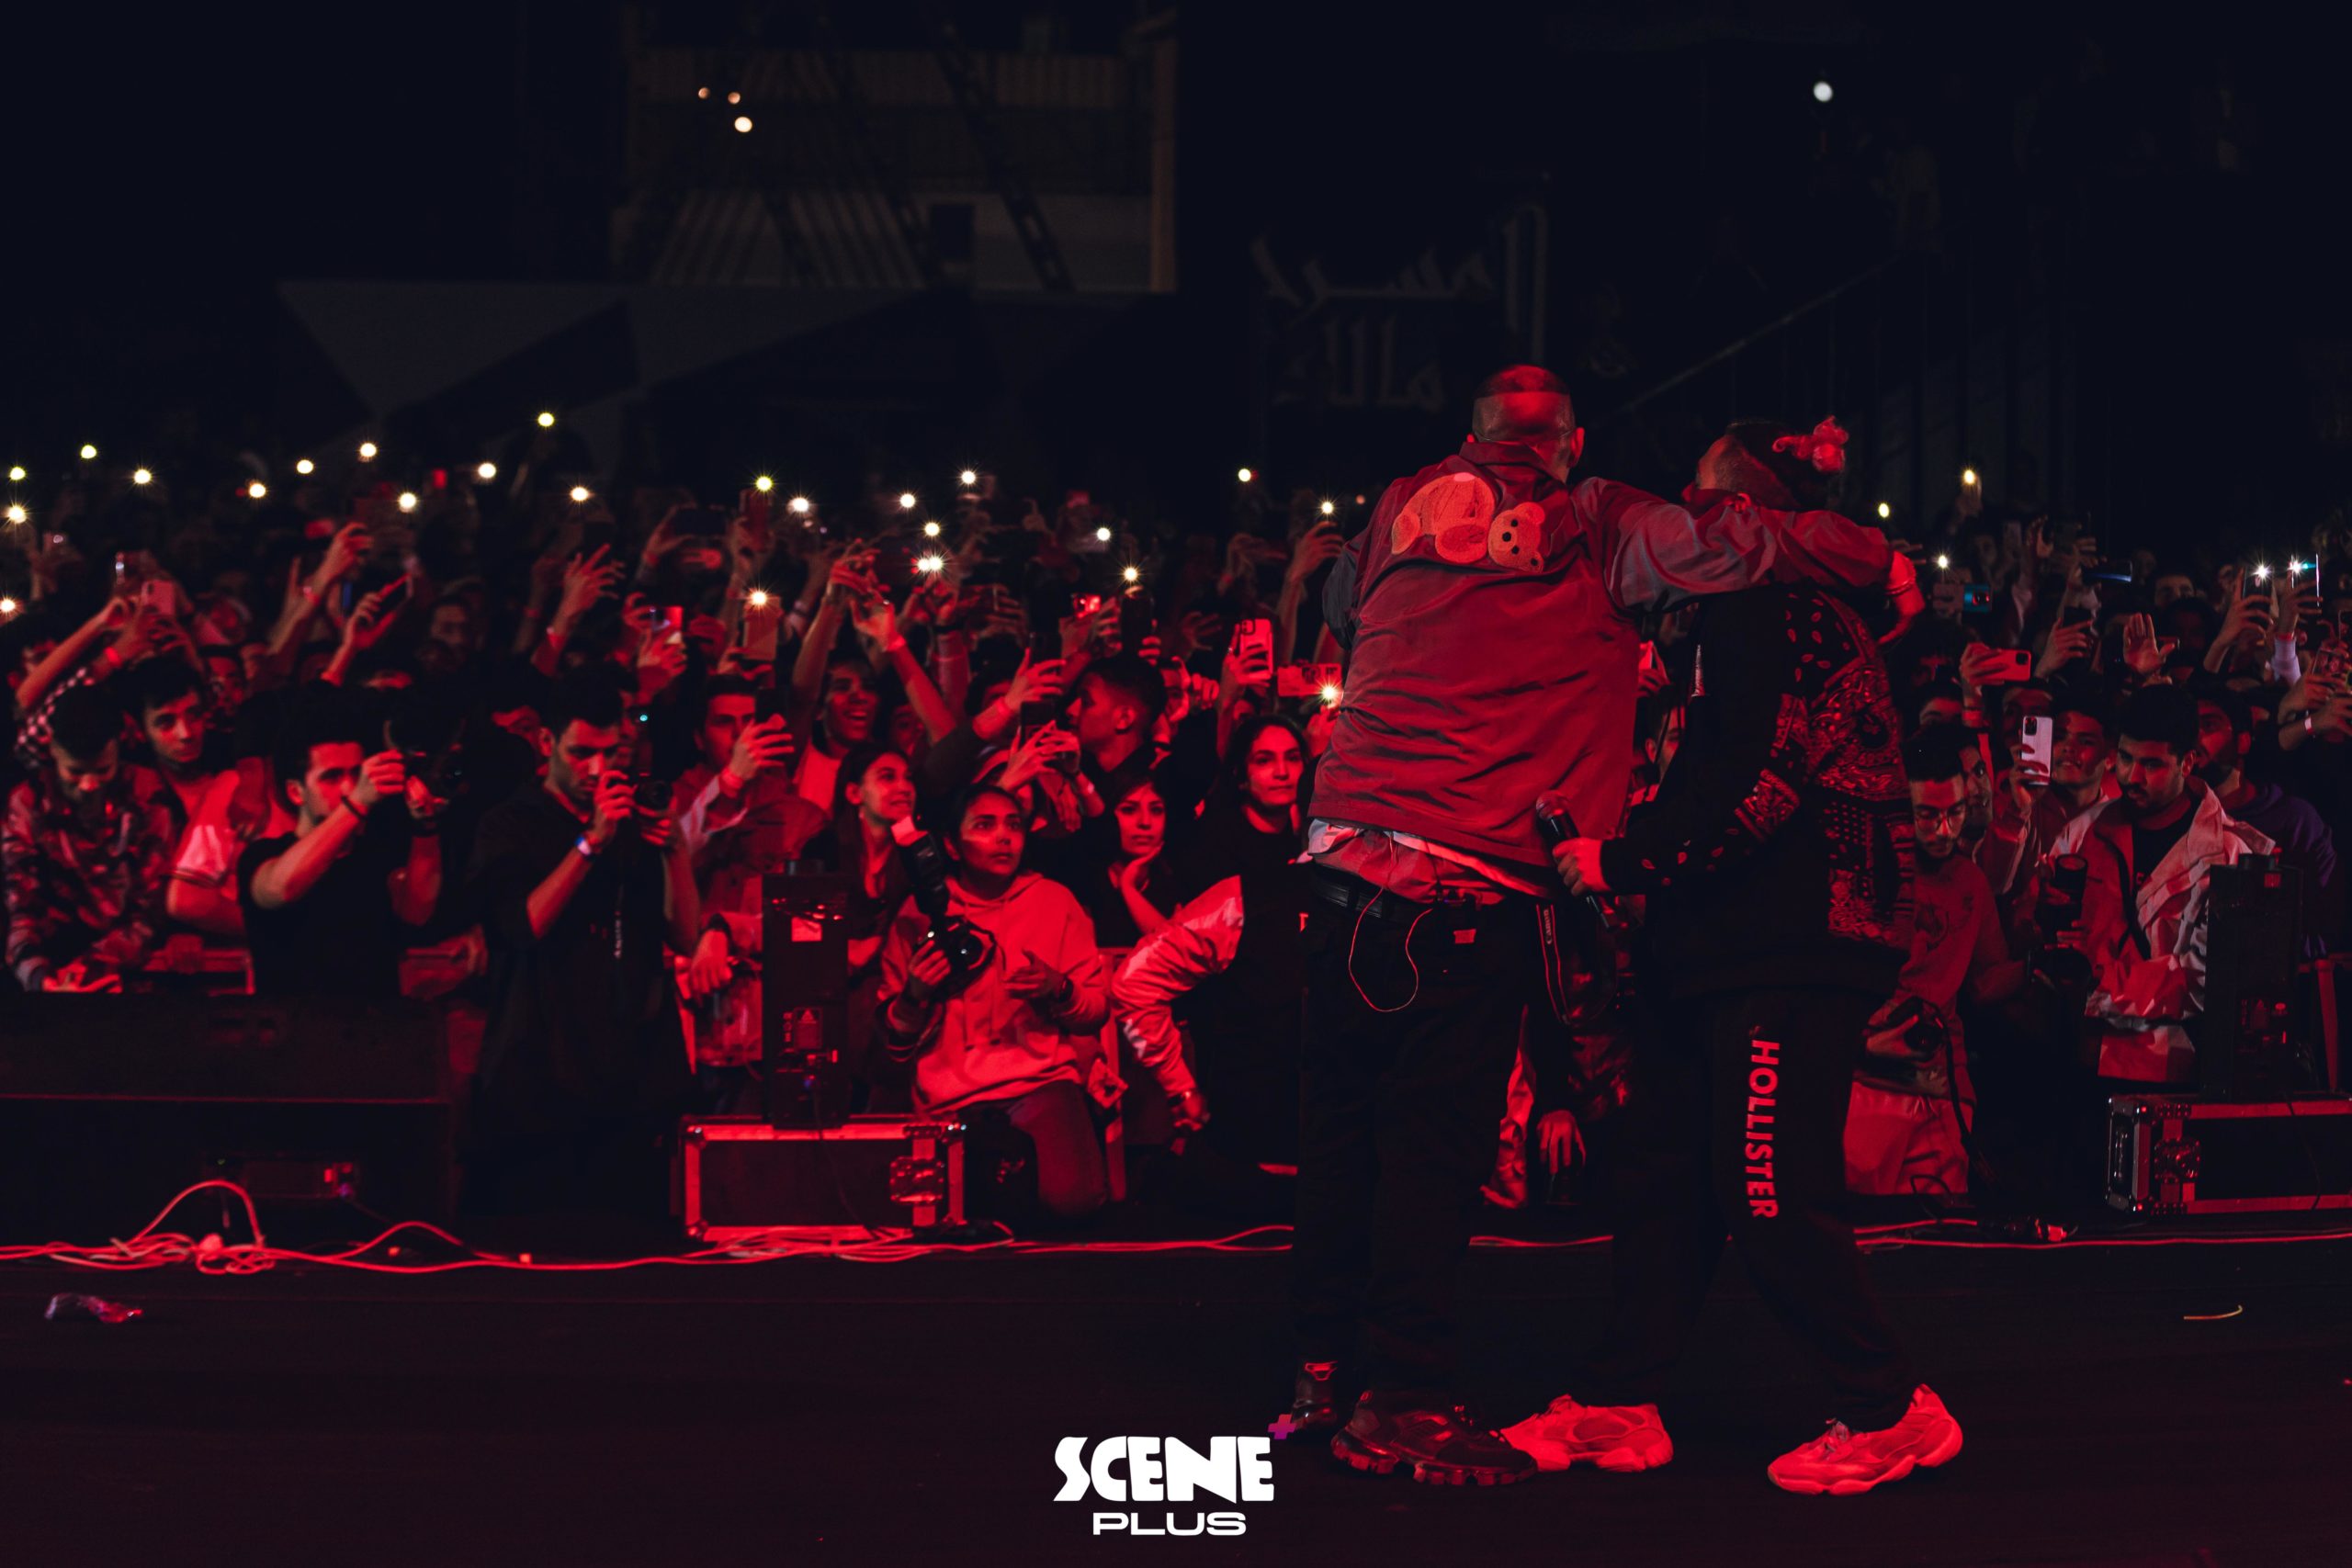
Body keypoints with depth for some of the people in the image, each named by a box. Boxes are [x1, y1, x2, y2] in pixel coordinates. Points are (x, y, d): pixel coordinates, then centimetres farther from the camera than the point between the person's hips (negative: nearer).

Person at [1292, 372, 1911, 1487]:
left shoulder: (1404, 509, 15)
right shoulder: (1593, 533, 1)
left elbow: (1335, 610, 32)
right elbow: (1726, 544, -9)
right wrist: (1879, 560, 5)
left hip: (1346, 844, 5)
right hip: (1468, 883, -5)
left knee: (1343, 1115, 12)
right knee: (1434, 1135, -1)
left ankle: (1323, 1365, 18)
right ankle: (1404, 1403, 2)